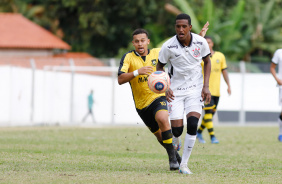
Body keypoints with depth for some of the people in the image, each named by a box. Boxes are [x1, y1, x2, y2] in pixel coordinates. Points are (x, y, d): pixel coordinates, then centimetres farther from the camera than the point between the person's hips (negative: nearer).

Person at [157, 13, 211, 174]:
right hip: (176, 90, -1)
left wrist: (206, 86, -1)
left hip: (196, 89, 1)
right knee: (176, 130, -7)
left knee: (192, 124, -18)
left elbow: (207, 61, 8)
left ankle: (184, 164, -7)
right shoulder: (168, 46, -14)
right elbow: (160, 67, 1)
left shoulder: (201, 42, -10)